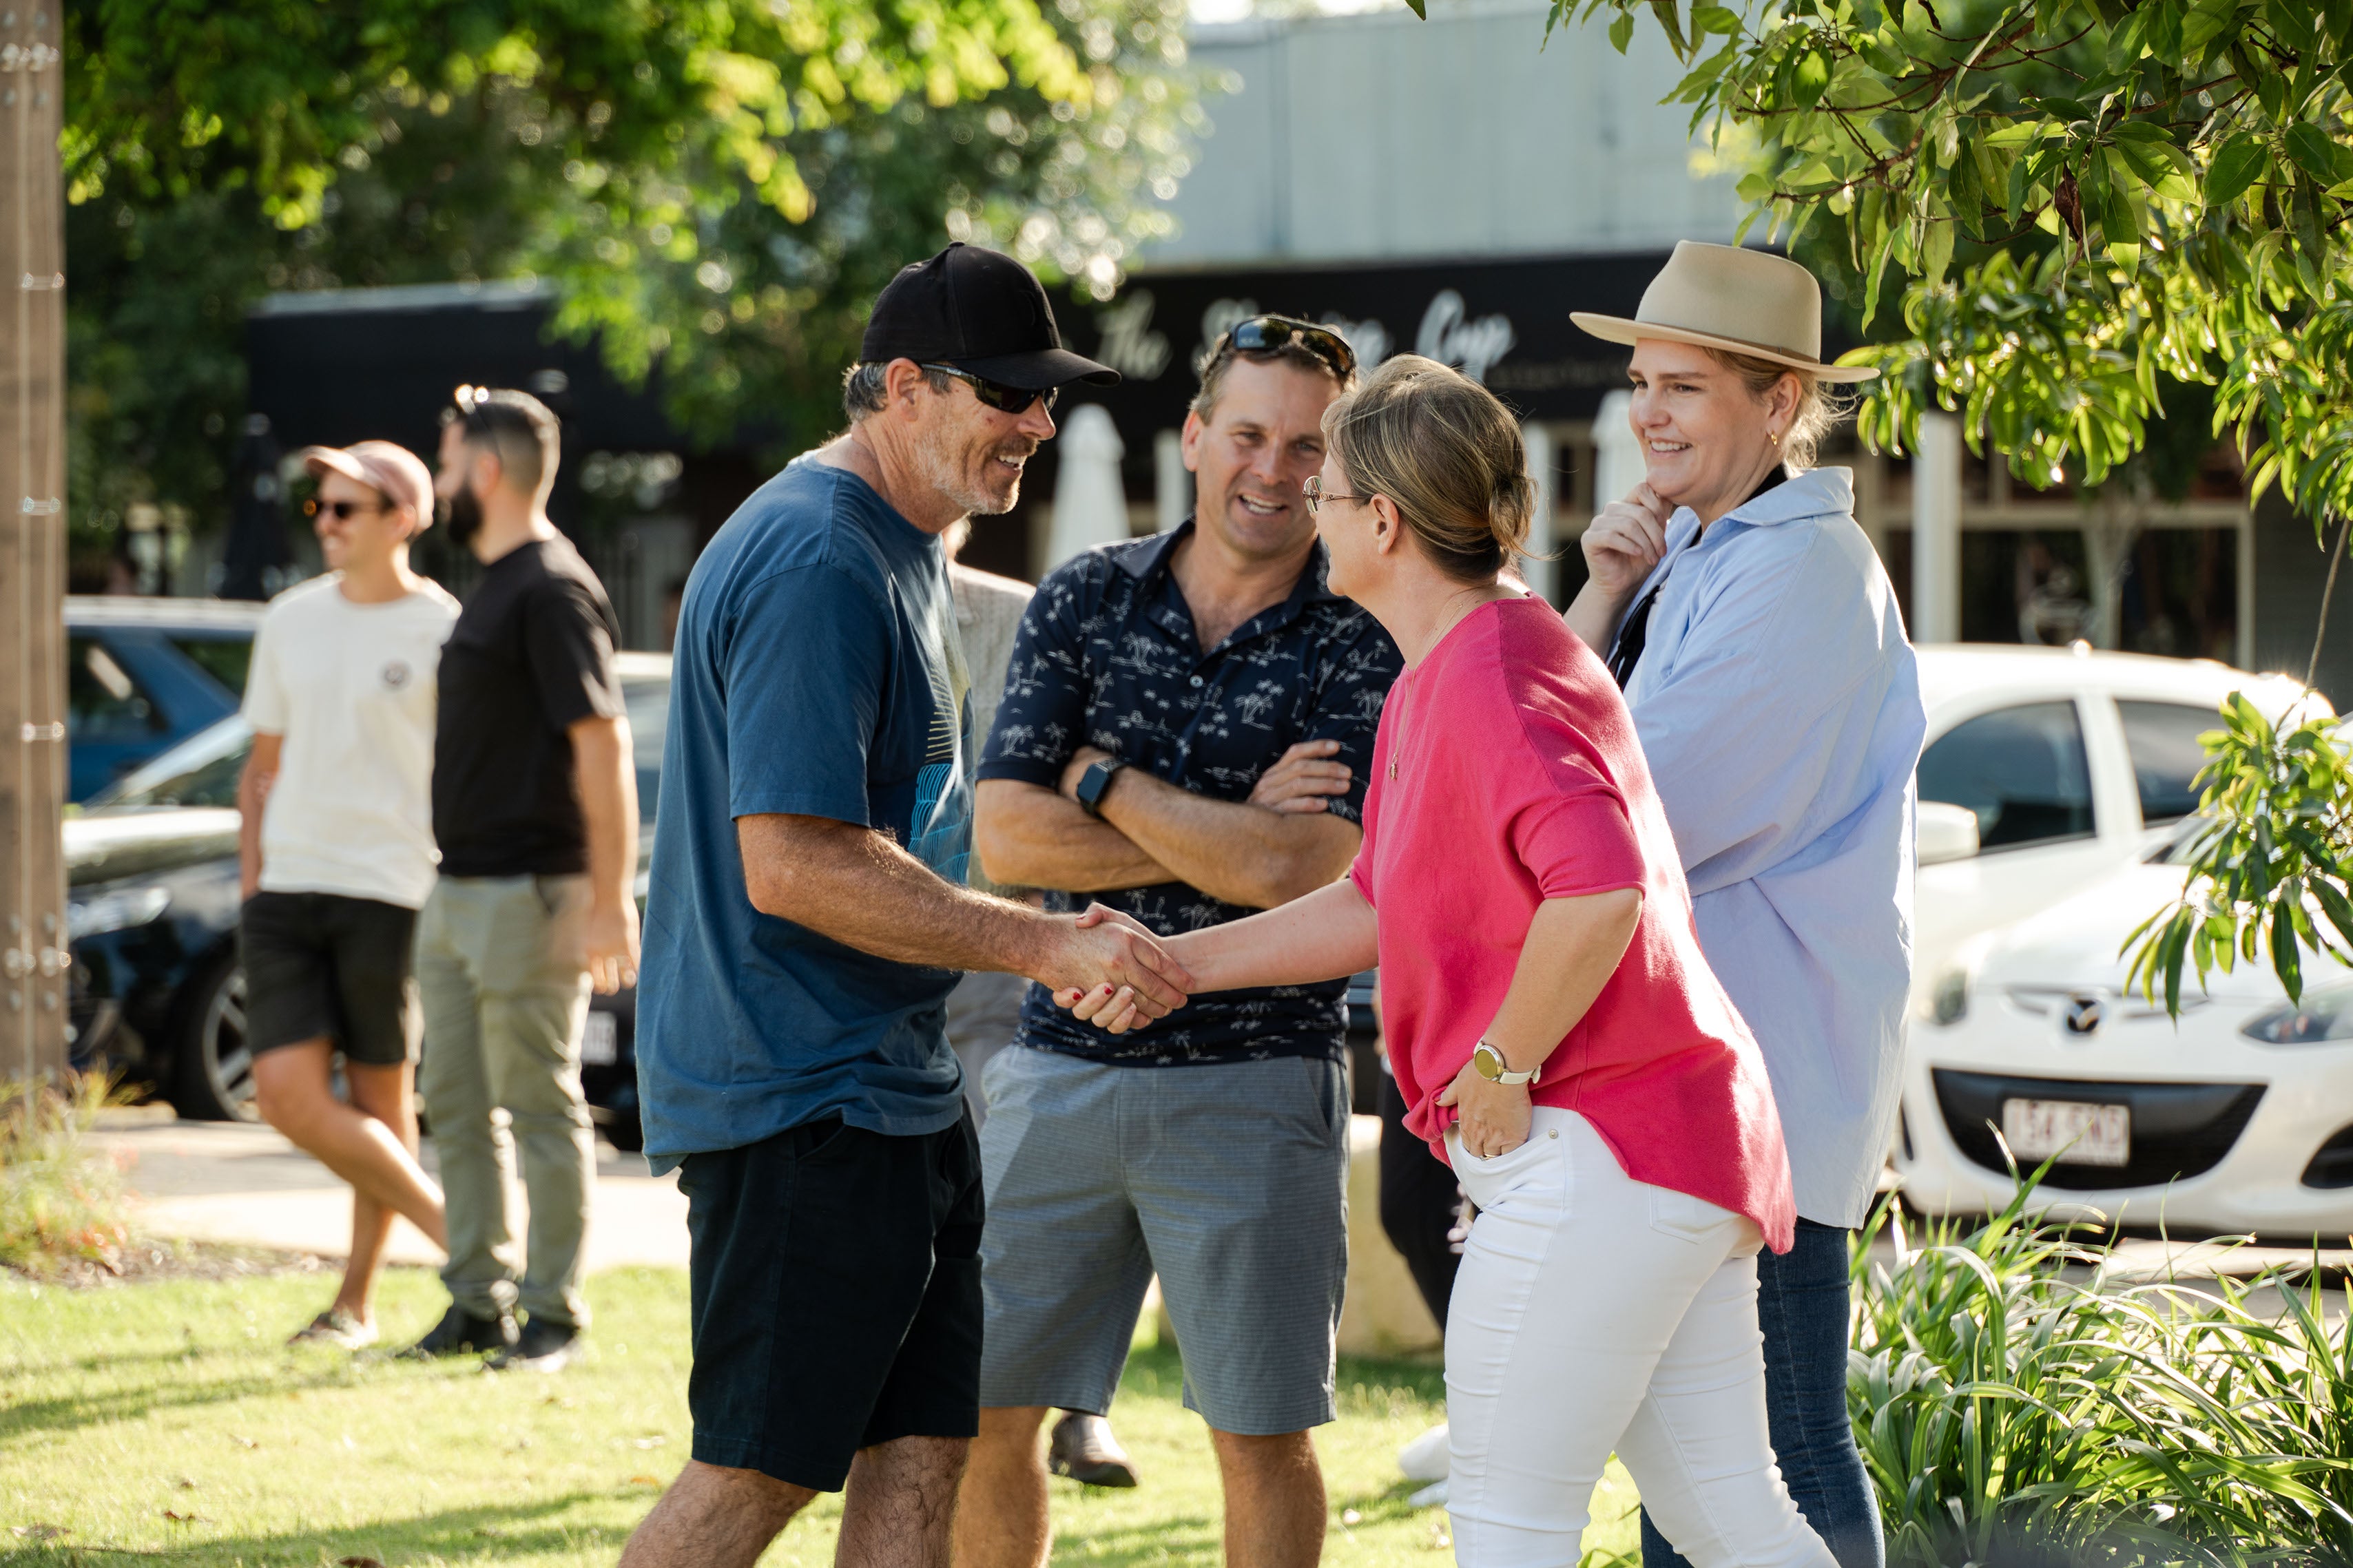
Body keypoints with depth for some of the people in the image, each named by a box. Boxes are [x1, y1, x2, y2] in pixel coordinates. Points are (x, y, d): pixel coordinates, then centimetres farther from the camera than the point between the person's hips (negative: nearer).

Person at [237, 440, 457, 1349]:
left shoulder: (442, 633, -3)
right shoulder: (290, 623, 12)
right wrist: (251, 888, 13)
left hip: (390, 891, -5)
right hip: (286, 889, 5)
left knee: (381, 1100, 1)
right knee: (289, 1097, -7)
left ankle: (358, 1302, 13)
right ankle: (453, 1232, 7)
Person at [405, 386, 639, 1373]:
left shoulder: (552, 590, -13)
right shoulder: (496, 587, 18)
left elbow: (603, 746, -18)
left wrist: (610, 902, -22)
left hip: (527, 893, -10)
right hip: (460, 888, 10)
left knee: (540, 1106, -5)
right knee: (457, 1105, 10)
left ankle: (554, 1316, -1)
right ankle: (479, 1300, 16)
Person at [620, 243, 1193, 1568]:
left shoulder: (904, 547, 16)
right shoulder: (815, 565, -18)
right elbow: (794, 863, -24)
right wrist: (1047, 946, -22)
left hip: (897, 1089, 10)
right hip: (799, 1099, -10)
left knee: (921, 1455, 7)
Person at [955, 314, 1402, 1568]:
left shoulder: (1362, 646, -5)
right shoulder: (1085, 600, 4)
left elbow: (1301, 873, -17)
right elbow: (1007, 838, -5)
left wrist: (1103, 777, -8)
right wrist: (1235, 835, -11)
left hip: (1253, 1079, -3)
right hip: (1061, 1066, 3)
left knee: (1262, 1437, 2)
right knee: (977, 1409, 6)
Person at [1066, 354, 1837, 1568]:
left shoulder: (1493, 675, -17)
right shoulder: (1432, 680, 17)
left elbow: (1602, 889, -30)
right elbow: (1382, 907, 24)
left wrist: (1502, 1069, -19)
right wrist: (1175, 963, 18)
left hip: (1596, 1147, -10)